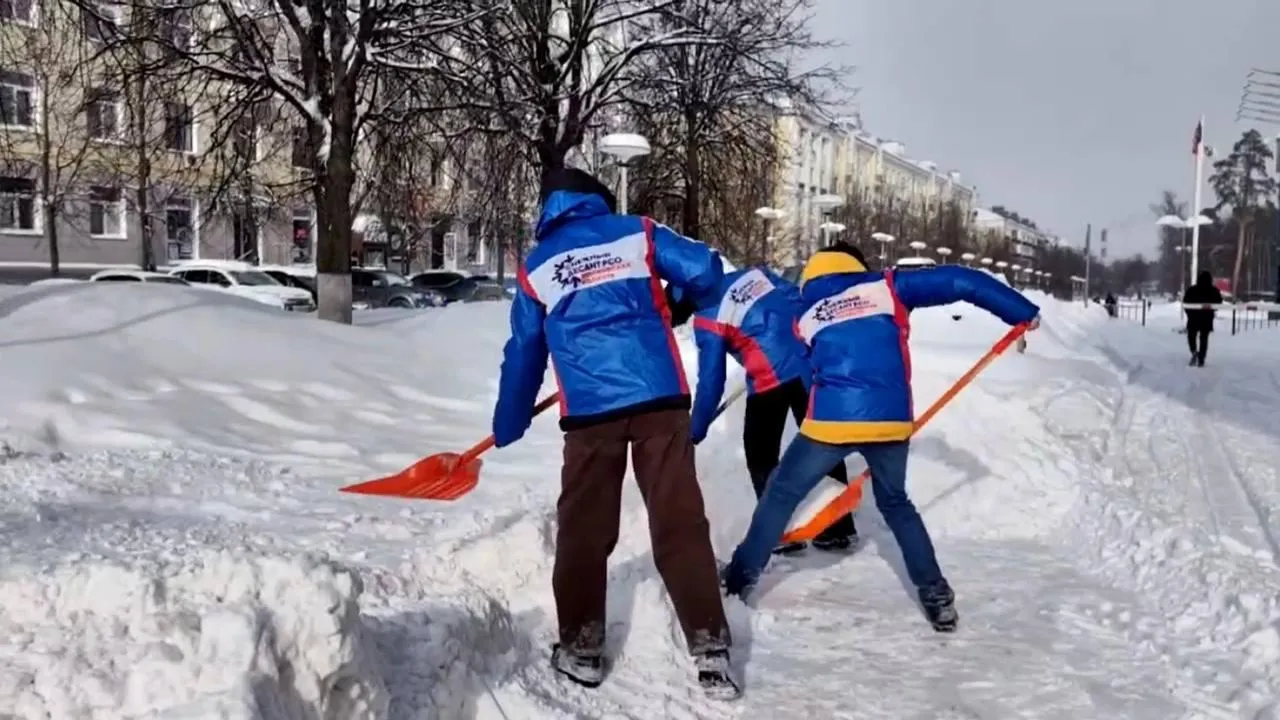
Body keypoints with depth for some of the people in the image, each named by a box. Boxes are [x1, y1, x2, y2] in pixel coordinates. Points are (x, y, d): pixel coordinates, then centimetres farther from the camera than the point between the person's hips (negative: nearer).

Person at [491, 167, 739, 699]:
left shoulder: (536, 268, 13)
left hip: (590, 413, 0)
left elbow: (523, 357, 17)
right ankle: (711, 650, 8)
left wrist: (507, 430, 28)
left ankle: (581, 650, 24)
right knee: (681, 524, 6)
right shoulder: (636, 232, 10)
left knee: (582, 530, 14)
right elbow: (706, 271, 2)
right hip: (661, 400, 0)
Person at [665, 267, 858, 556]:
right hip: (814, 364, 6)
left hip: (771, 379, -6)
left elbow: (711, 381, -1)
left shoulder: (707, 319, -2)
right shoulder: (751, 273, 13)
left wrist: (695, 432, 9)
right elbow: (801, 300, 14)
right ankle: (840, 528, 25)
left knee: (761, 456, 13)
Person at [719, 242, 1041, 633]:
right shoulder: (886, 288, 12)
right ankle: (935, 594, 23)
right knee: (895, 503, 26)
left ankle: (739, 579, 25)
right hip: (890, 421, 1)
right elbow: (960, 281, 8)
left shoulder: (806, 318, 18)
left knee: (781, 495, 19)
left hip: (830, 421, -1)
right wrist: (1022, 311, 15)